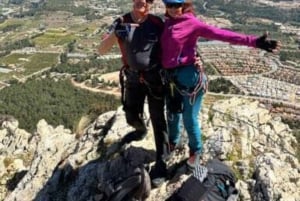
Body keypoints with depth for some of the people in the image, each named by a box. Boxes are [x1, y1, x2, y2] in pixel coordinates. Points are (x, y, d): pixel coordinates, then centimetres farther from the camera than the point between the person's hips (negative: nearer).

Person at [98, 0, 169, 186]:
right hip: (133, 78, 3)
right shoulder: (121, 23, -7)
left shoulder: (157, 23, -11)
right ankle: (141, 130, 52)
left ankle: (161, 161, 11)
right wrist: (115, 34, -32)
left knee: (157, 118, 0)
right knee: (132, 117, 17)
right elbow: (101, 50, -13)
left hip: (155, 77, -3)